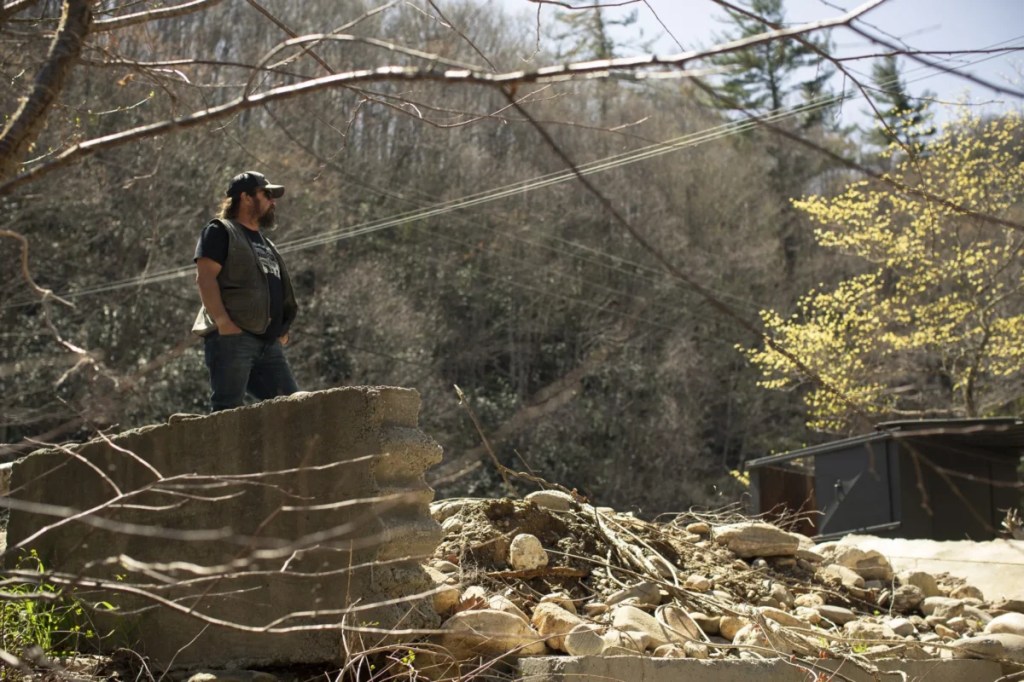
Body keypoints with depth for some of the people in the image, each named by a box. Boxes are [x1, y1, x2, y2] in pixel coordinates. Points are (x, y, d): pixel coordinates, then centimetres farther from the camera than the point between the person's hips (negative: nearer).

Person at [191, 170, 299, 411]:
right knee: (228, 412, -14)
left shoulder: (266, 244, 29)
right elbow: (205, 278, -10)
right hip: (232, 337, -8)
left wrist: (282, 330, 14)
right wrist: (224, 323, -22)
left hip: (269, 342, 8)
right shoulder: (221, 231, 3)